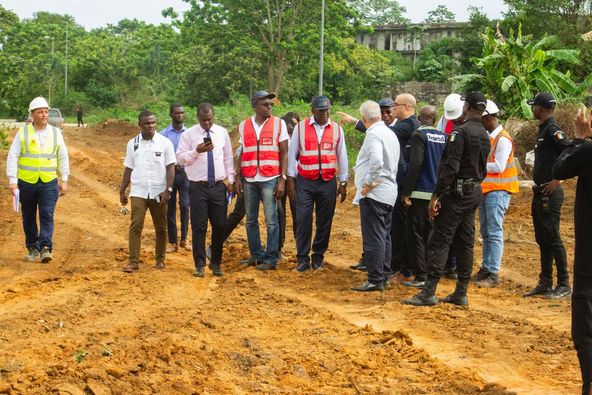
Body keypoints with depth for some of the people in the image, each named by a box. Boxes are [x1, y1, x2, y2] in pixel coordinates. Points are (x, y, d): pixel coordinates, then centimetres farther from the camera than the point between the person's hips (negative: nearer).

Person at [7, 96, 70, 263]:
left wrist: (64, 180, 6)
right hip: (26, 182, 0)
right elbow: (12, 157, -1)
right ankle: (32, 248, 22)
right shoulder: (23, 133, 0)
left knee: (47, 215, -10)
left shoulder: (55, 133, 5)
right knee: (29, 218, 9)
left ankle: (45, 249, -11)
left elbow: (63, 158, 10)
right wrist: (12, 180, -8)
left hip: (49, 183, 0)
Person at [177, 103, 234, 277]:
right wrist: (196, 151, -20)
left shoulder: (222, 133, 7)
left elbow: (228, 157, 12)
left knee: (219, 226, 5)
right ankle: (199, 264, 12)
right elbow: (180, 158, -4)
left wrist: (231, 180, 6)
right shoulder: (189, 134, -1)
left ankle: (216, 263, 20)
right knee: (199, 226, 0)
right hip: (198, 187, -2)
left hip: (219, 186, 2)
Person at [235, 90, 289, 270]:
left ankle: (271, 259, 4)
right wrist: (238, 178, 5)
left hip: (270, 179, -3)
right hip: (249, 180, 3)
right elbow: (241, 153, 12)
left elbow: (284, 153, 0)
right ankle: (256, 254, 21)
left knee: (271, 221, -2)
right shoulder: (244, 126, 8)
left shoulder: (278, 124, 0)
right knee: (251, 220, 9)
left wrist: (282, 180, -7)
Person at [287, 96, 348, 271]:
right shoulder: (301, 127, 1)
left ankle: (318, 256, 16)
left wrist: (343, 183, 9)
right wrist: (291, 181, 2)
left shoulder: (337, 129, 6)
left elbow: (342, 157, 10)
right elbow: (292, 154, 5)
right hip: (305, 182, -1)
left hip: (328, 183, 1)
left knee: (324, 222, 5)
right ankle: (302, 258, 3)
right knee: (304, 221, -4)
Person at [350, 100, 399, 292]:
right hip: (389, 192, 9)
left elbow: (376, 160, -29)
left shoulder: (373, 134, -14)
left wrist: (369, 182, -18)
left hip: (374, 192, -9)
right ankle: (383, 276, 22)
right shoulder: (390, 133, 14)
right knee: (384, 236, 15)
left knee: (373, 238, -6)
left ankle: (375, 280, -4)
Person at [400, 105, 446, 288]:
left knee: (415, 235, -1)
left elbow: (415, 165, -19)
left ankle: (420, 276, -1)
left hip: (420, 193, -6)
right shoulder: (443, 137, 7)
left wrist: (406, 191, -14)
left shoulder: (419, 135, -12)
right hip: (437, 193, 7)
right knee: (430, 234, 15)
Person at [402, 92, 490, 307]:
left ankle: (429, 292, -9)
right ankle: (461, 293, 14)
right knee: (465, 243, 10)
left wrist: (436, 196, -19)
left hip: (457, 192, -8)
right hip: (475, 193, 8)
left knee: (439, 242, -7)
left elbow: (450, 167, -20)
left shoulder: (460, 132, -14)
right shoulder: (485, 136, 12)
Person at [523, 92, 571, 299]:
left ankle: (564, 285, 1)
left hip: (550, 194, -10)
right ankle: (545, 283, 21)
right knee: (542, 239, 13)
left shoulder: (553, 131, -15)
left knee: (552, 239, -5)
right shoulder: (543, 129, 14)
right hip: (540, 193, 10)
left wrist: (557, 180, -23)